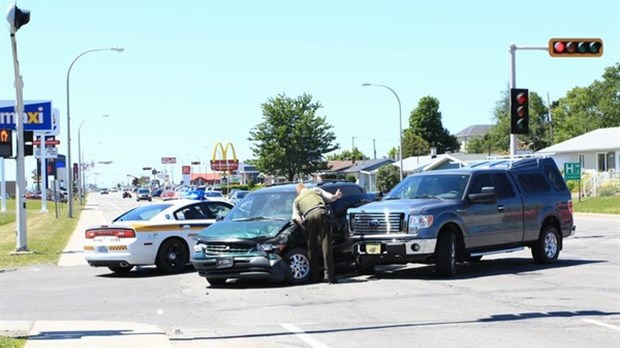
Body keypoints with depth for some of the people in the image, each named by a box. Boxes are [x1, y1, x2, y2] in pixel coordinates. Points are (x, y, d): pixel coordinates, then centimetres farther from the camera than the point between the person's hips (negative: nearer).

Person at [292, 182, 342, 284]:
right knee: (326, 245, -4)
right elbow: (330, 198, 21)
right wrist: (337, 195, 39)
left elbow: (296, 218, 13)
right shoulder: (316, 190, 31)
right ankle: (330, 275, -10)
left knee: (312, 247, 11)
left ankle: (315, 276, 11)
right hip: (321, 212, -1)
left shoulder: (296, 200, 30)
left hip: (309, 216, 1)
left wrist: (305, 226, 15)